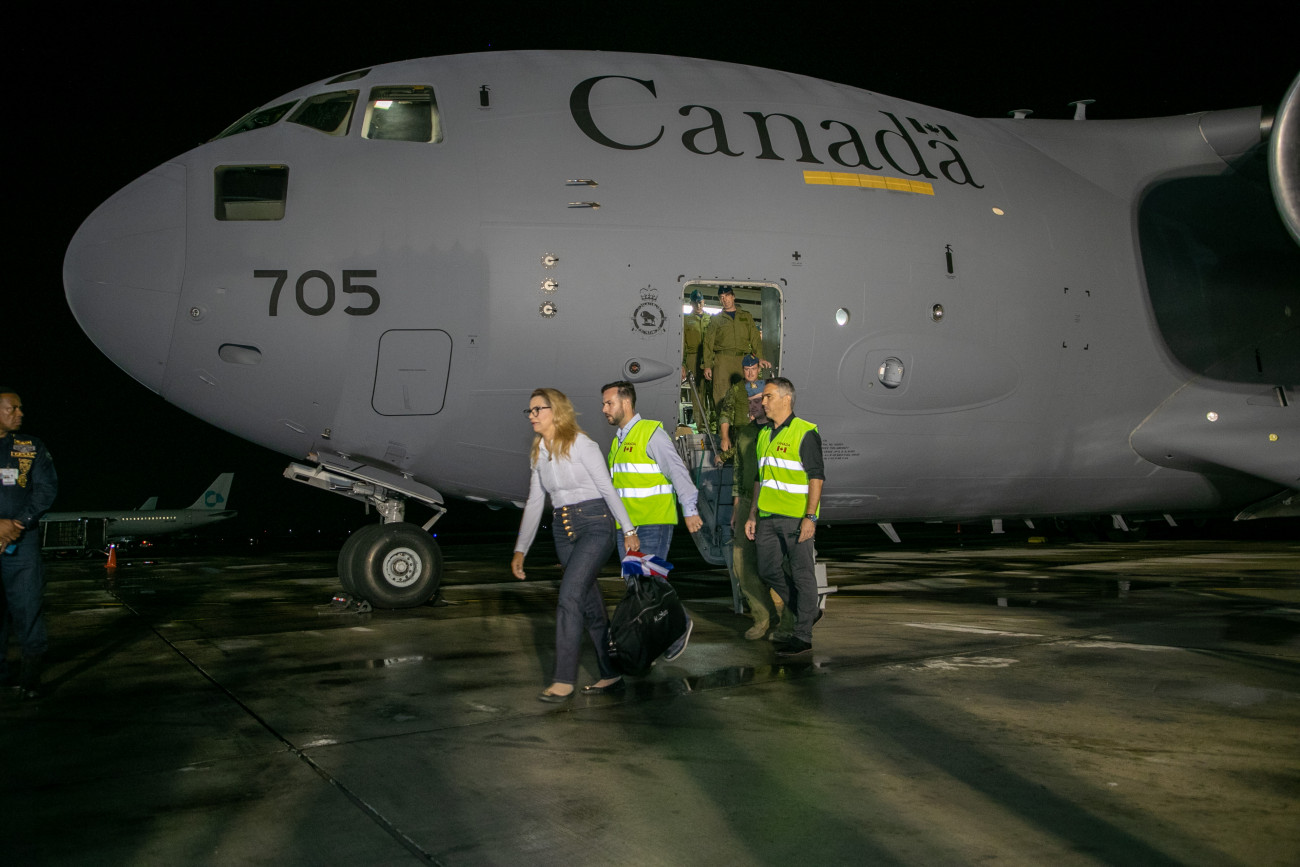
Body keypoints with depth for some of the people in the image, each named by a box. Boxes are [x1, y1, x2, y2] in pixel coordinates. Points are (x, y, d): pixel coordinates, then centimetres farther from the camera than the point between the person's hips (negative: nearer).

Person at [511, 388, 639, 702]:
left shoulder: (580, 444, -9)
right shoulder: (538, 452, 10)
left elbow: (607, 488, -7)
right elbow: (534, 502, 16)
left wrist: (628, 530, -5)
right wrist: (520, 550, 16)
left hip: (595, 525, -7)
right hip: (563, 530, 7)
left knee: (570, 596, -17)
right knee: (590, 604, 10)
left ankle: (564, 680, -13)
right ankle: (612, 674, 19)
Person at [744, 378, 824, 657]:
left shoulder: (805, 433, -9)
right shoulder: (764, 434, 15)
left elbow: (817, 477, -12)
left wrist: (810, 517, -19)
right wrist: (753, 515, 16)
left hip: (796, 518, -8)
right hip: (768, 518, 8)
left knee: (801, 574, 0)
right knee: (769, 570, 12)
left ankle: (803, 635, 8)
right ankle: (805, 613, 30)